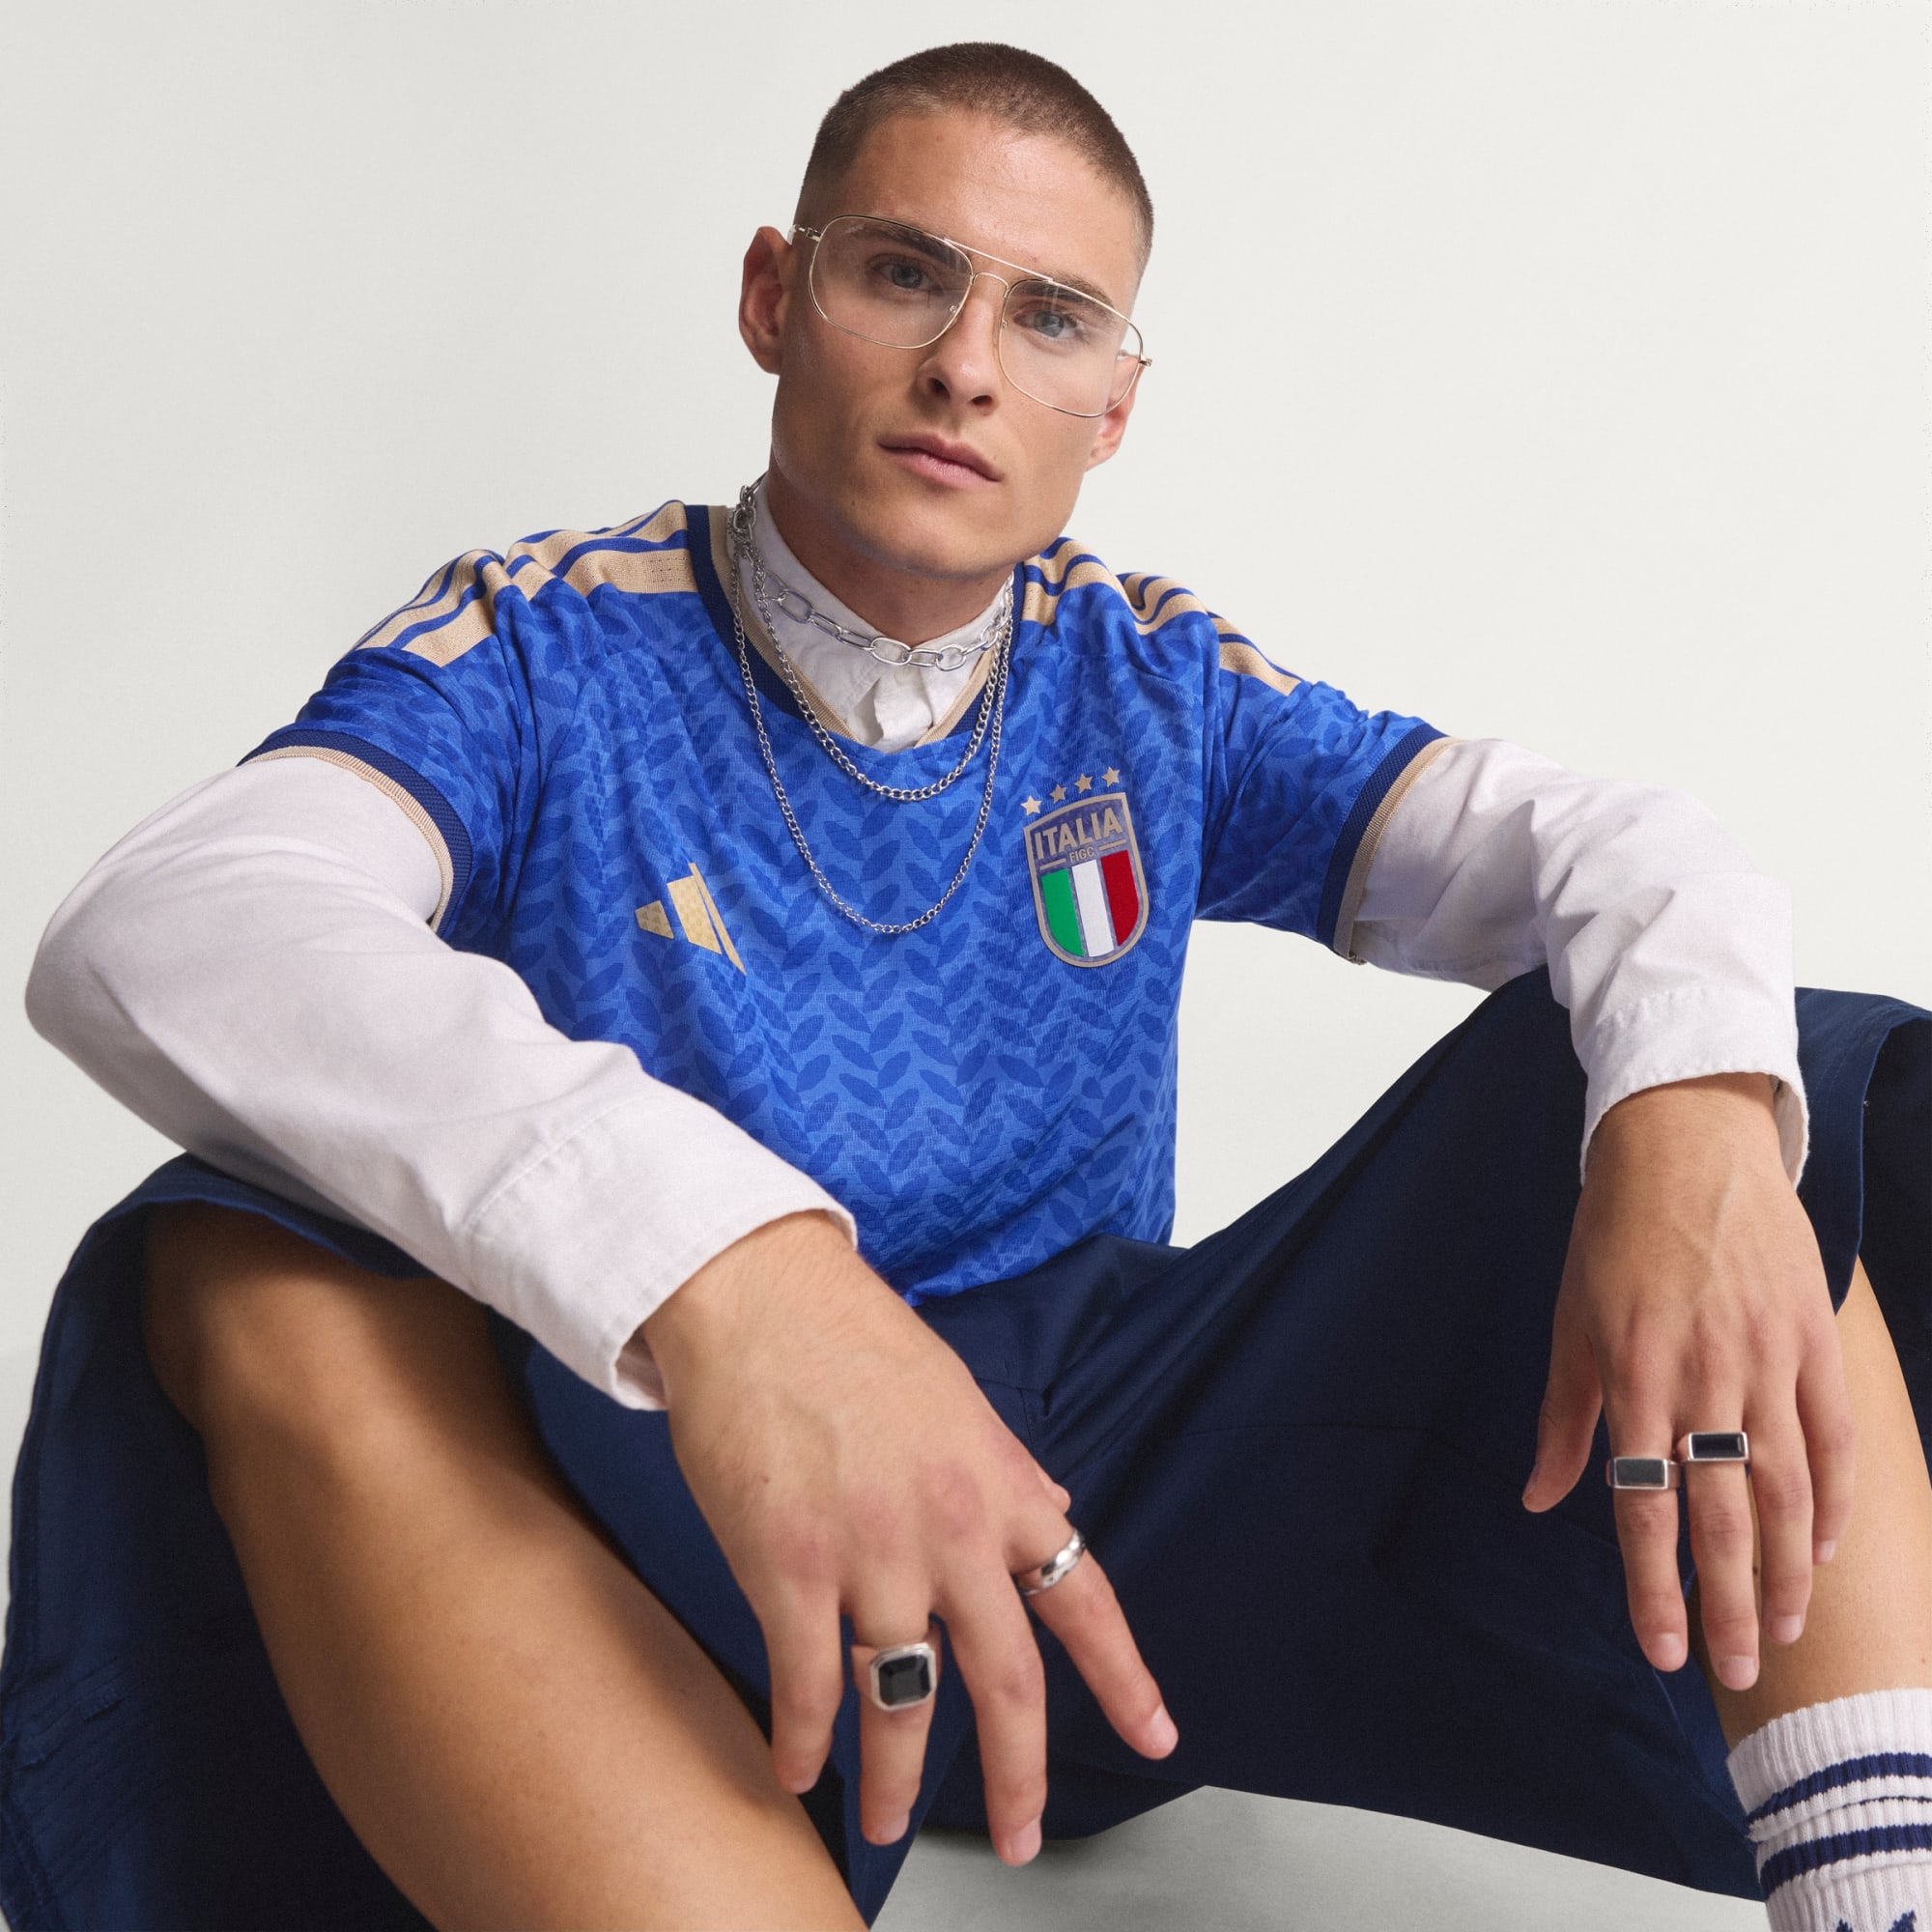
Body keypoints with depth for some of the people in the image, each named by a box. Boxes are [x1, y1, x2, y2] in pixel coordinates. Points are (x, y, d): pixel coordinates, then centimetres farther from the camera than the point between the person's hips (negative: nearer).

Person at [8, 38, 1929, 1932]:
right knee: (269, 1291, -33)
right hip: (693, 1553, -2)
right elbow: (156, 931, -24)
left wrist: (1696, 1104, -28)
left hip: (1124, 1504, 3)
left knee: (1771, 1106, -9)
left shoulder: (1153, 690, 7)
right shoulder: (543, 655, -4)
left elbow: (1606, 848, -2)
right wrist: (717, 1253, -43)